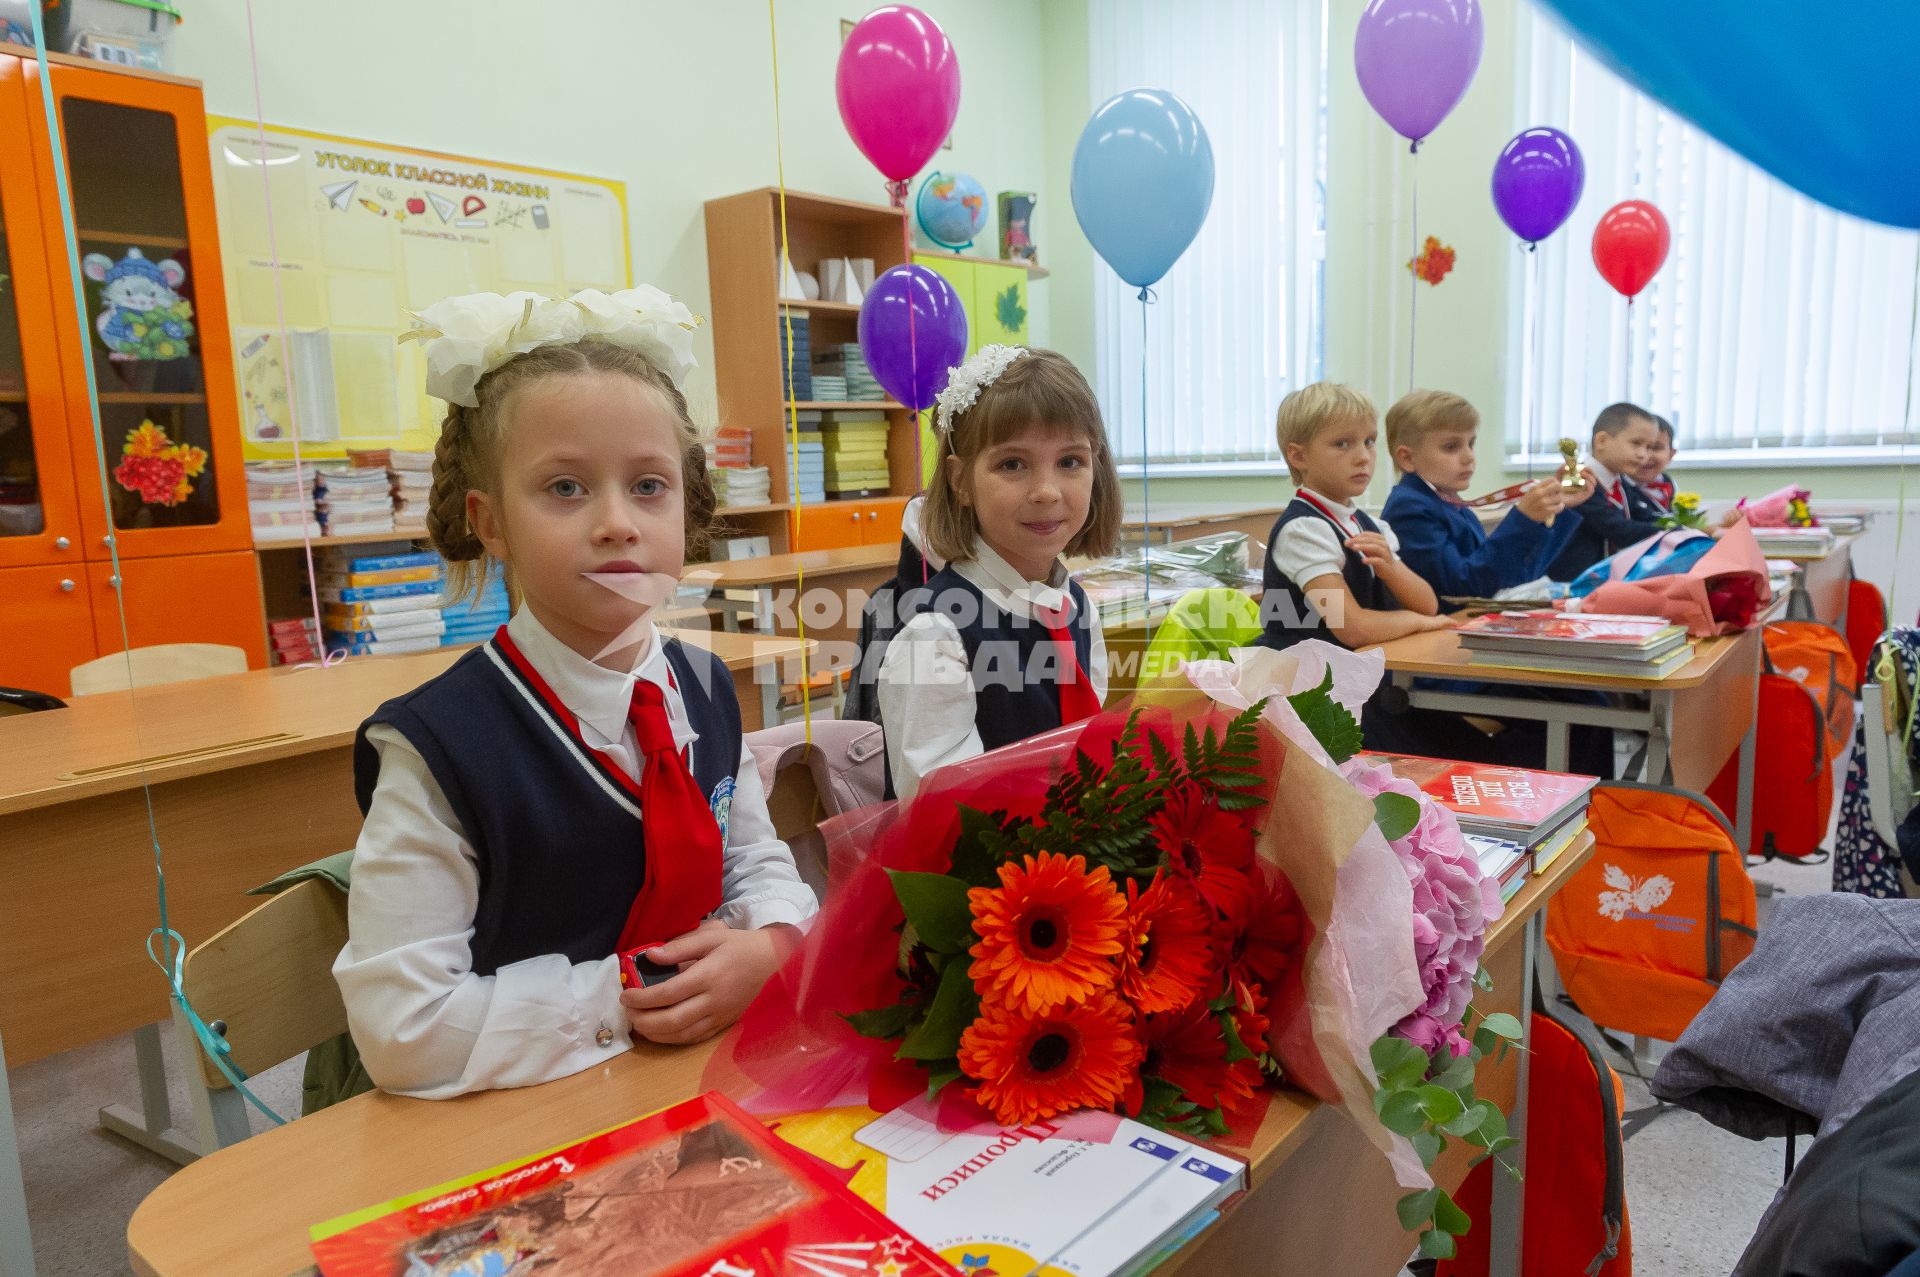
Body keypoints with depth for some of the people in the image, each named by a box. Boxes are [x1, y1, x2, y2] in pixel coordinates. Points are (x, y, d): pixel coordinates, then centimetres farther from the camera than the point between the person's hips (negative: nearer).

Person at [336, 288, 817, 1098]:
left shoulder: (703, 690, 2)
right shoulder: (437, 748, -16)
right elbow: (400, 1029, -16)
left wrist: (768, 943, -9)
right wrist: (622, 1000, -16)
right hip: (525, 1123, -5)